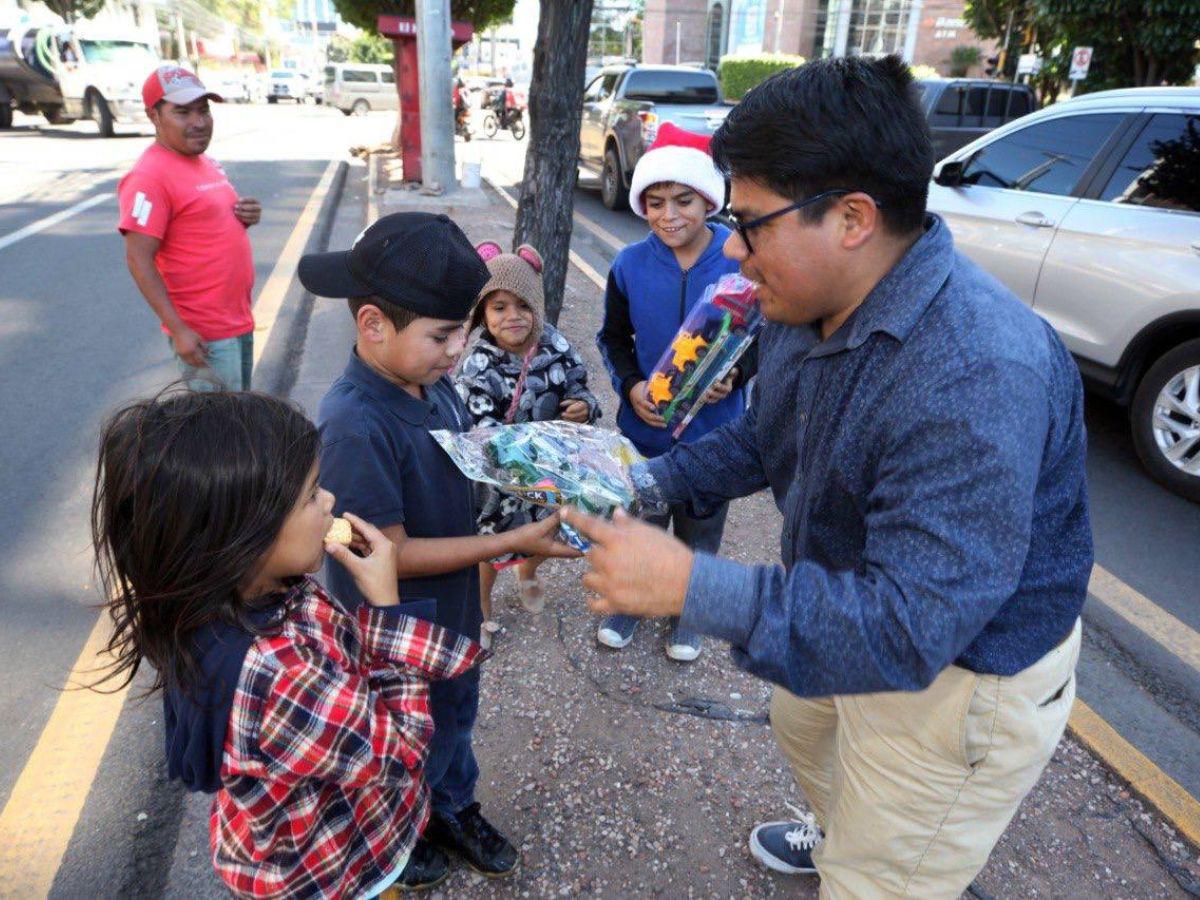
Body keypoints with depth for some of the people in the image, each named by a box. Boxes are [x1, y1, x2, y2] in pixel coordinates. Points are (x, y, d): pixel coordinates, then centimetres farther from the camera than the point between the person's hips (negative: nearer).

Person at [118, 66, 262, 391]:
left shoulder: (207, 163, 11)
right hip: (202, 334, -9)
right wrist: (178, 329, -23)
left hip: (239, 321, 9)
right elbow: (139, 260, -18)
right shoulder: (150, 176, -16)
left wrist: (246, 216, 1)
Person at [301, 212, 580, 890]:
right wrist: (513, 543, -28)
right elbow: (390, 553, -29)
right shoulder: (355, 426, -33)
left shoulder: (432, 383, -9)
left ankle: (453, 808, 57)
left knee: (457, 714, 29)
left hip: (453, 606, 7)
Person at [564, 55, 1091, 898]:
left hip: (965, 677, -8)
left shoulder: (978, 378, -39)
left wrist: (692, 587, -42)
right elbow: (762, 439, 5)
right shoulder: (809, 302, -11)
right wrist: (650, 482, -8)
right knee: (804, 724, 34)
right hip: (851, 607, 9)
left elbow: (910, 625, -39)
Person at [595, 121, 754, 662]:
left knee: (701, 526, 18)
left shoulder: (742, 261, -14)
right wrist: (631, 386, -15)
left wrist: (734, 376, -23)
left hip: (715, 429, -1)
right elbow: (613, 339, 3)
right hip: (644, 425, 1)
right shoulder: (630, 265, -9)